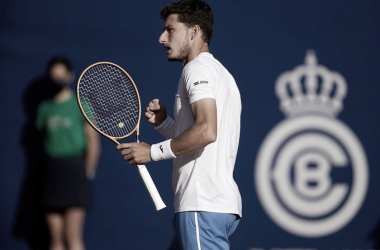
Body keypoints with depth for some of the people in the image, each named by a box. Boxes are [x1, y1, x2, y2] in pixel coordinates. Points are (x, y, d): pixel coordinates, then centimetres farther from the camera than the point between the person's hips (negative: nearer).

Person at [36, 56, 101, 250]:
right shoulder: (45, 108, 14)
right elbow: (45, 138, 15)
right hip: (52, 173, 5)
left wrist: (87, 172, -4)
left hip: (73, 169, -4)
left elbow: (93, 142, -2)